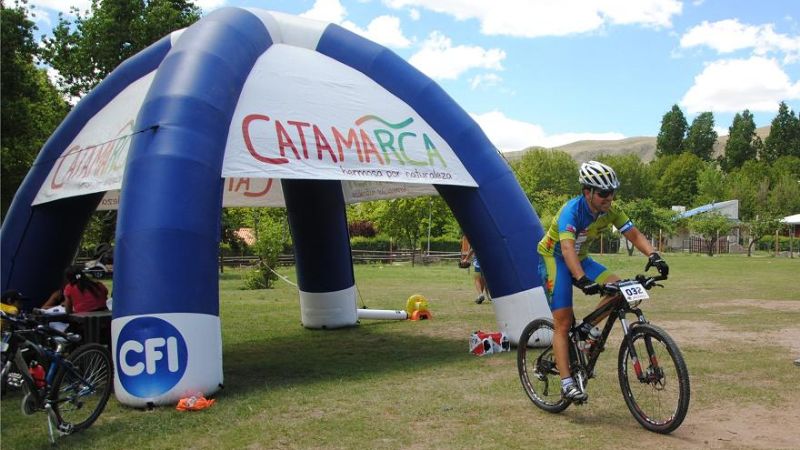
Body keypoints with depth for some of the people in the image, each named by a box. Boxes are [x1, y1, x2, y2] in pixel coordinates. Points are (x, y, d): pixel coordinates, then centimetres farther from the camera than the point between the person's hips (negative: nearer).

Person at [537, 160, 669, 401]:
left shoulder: (610, 210, -11)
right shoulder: (572, 210, -30)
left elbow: (634, 235, -8)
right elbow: (567, 248, -43)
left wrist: (653, 254, -28)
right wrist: (582, 280, -57)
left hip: (580, 259, 6)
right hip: (554, 259, -6)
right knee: (563, 323, -12)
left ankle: (586, 329, 2)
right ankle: (567, 383, -10)